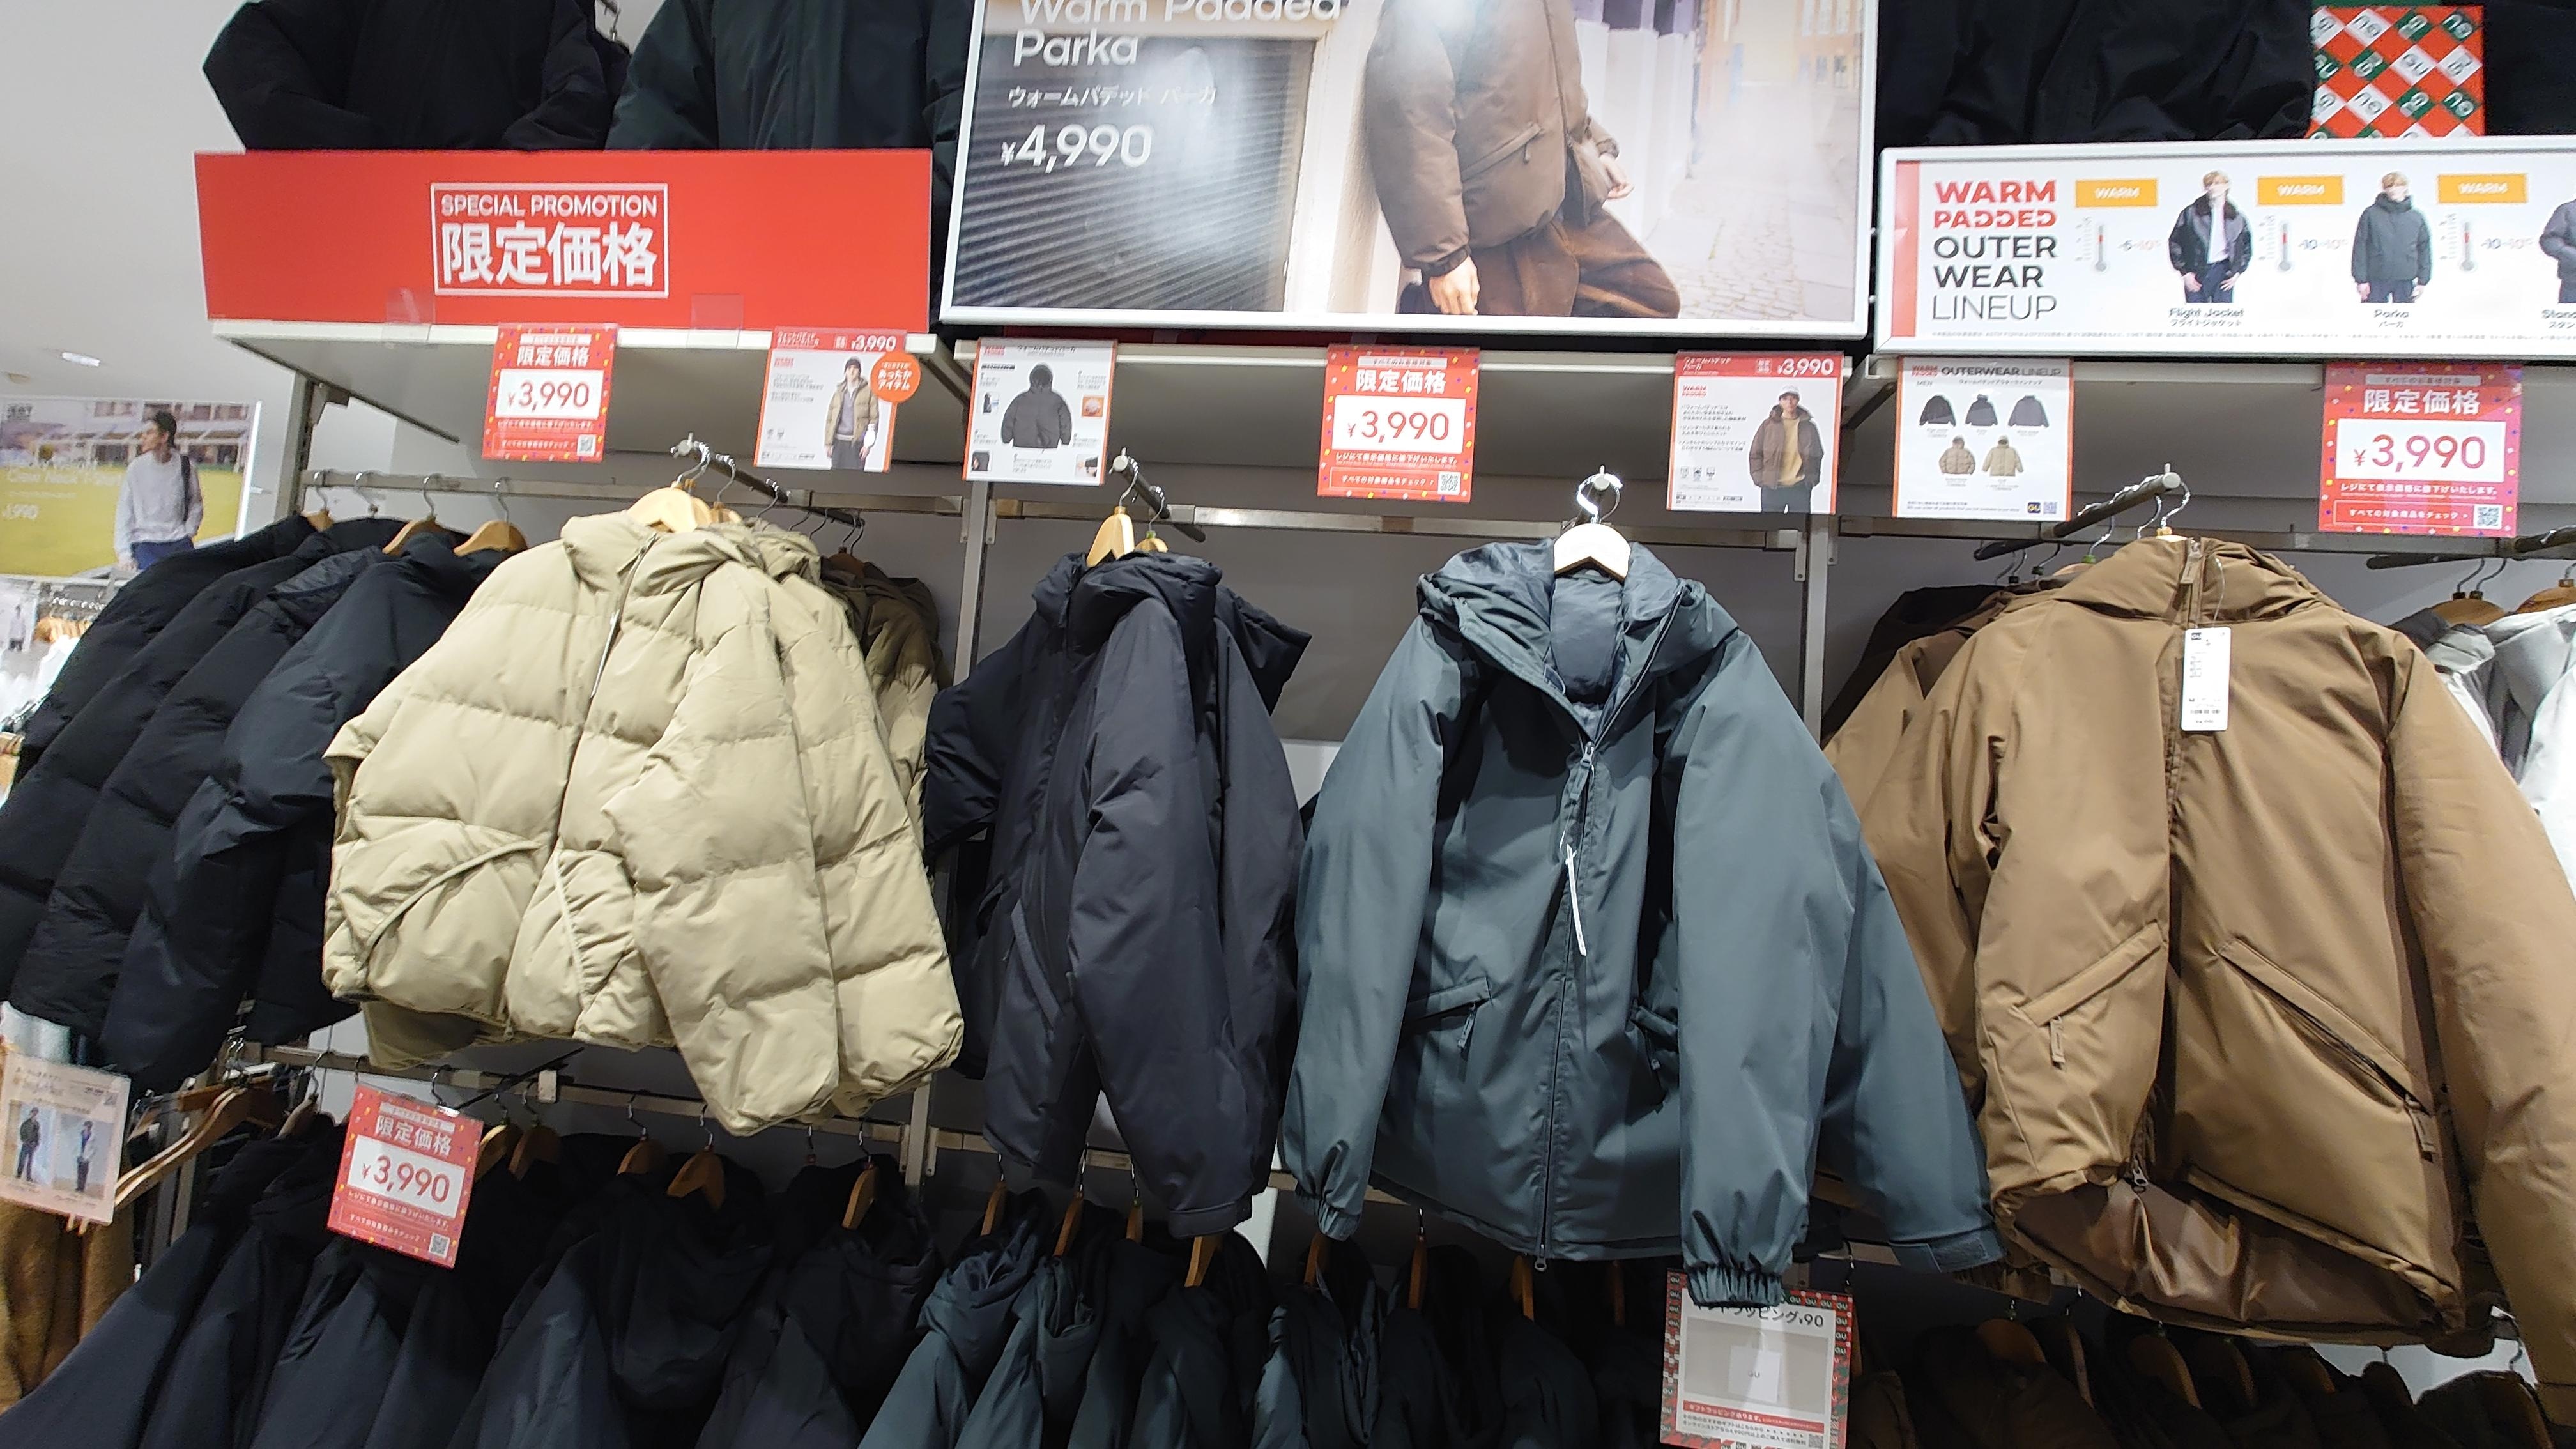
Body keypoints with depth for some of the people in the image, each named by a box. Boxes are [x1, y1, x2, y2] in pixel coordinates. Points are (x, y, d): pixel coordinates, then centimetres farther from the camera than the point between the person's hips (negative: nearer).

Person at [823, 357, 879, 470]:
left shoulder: (868, 391, 2)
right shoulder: (839, 392, 13)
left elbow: (873, 419, -2)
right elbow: (829, 418, 13)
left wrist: (868, 444, -9)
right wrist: (828, 443, 6)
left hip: (857, 442, -4)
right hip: (839, 442, 4)